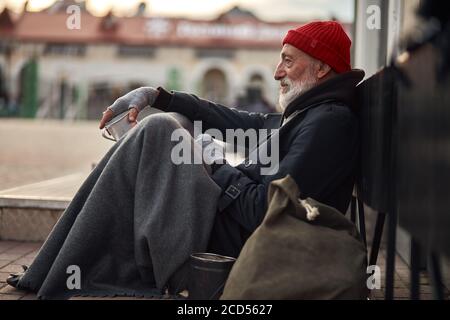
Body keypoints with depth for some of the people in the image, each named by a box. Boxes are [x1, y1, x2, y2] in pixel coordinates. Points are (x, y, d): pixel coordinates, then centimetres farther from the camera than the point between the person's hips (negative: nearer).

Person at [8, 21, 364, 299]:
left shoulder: (328, 123, -18)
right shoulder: (307, 112, 14)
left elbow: (263, 212, -25)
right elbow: (241, 121, 17)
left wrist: (216, 165, -10)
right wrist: (156, 95, 14)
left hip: (239, 244, -10)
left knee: (157, 131, -13)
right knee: (168, 123, 14)